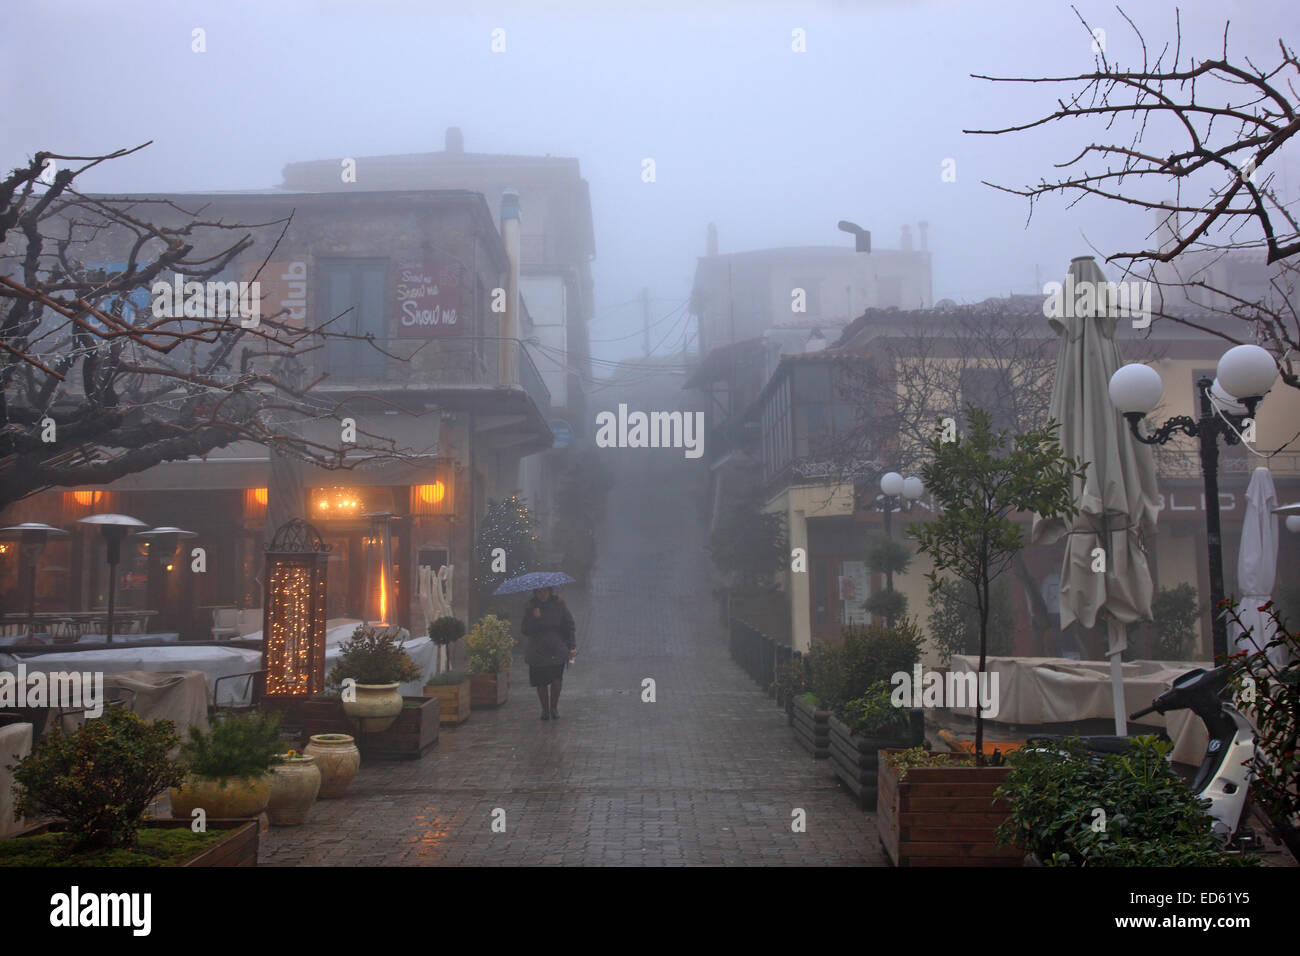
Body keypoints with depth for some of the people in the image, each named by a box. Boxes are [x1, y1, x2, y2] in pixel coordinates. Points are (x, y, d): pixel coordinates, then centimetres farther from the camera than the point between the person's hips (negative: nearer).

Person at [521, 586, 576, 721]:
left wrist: (571, 647, 5)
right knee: (541, 683, 1)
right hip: (538, 651, 1)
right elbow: (525, 631, -1)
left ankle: (554, 707, 7)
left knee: (557, 679, -14)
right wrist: (534, 618, -17)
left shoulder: (558, 605, 4)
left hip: (557, 649, -1)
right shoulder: (530, 608, 4)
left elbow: (569, 626, 9)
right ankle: (545, 710, 20)